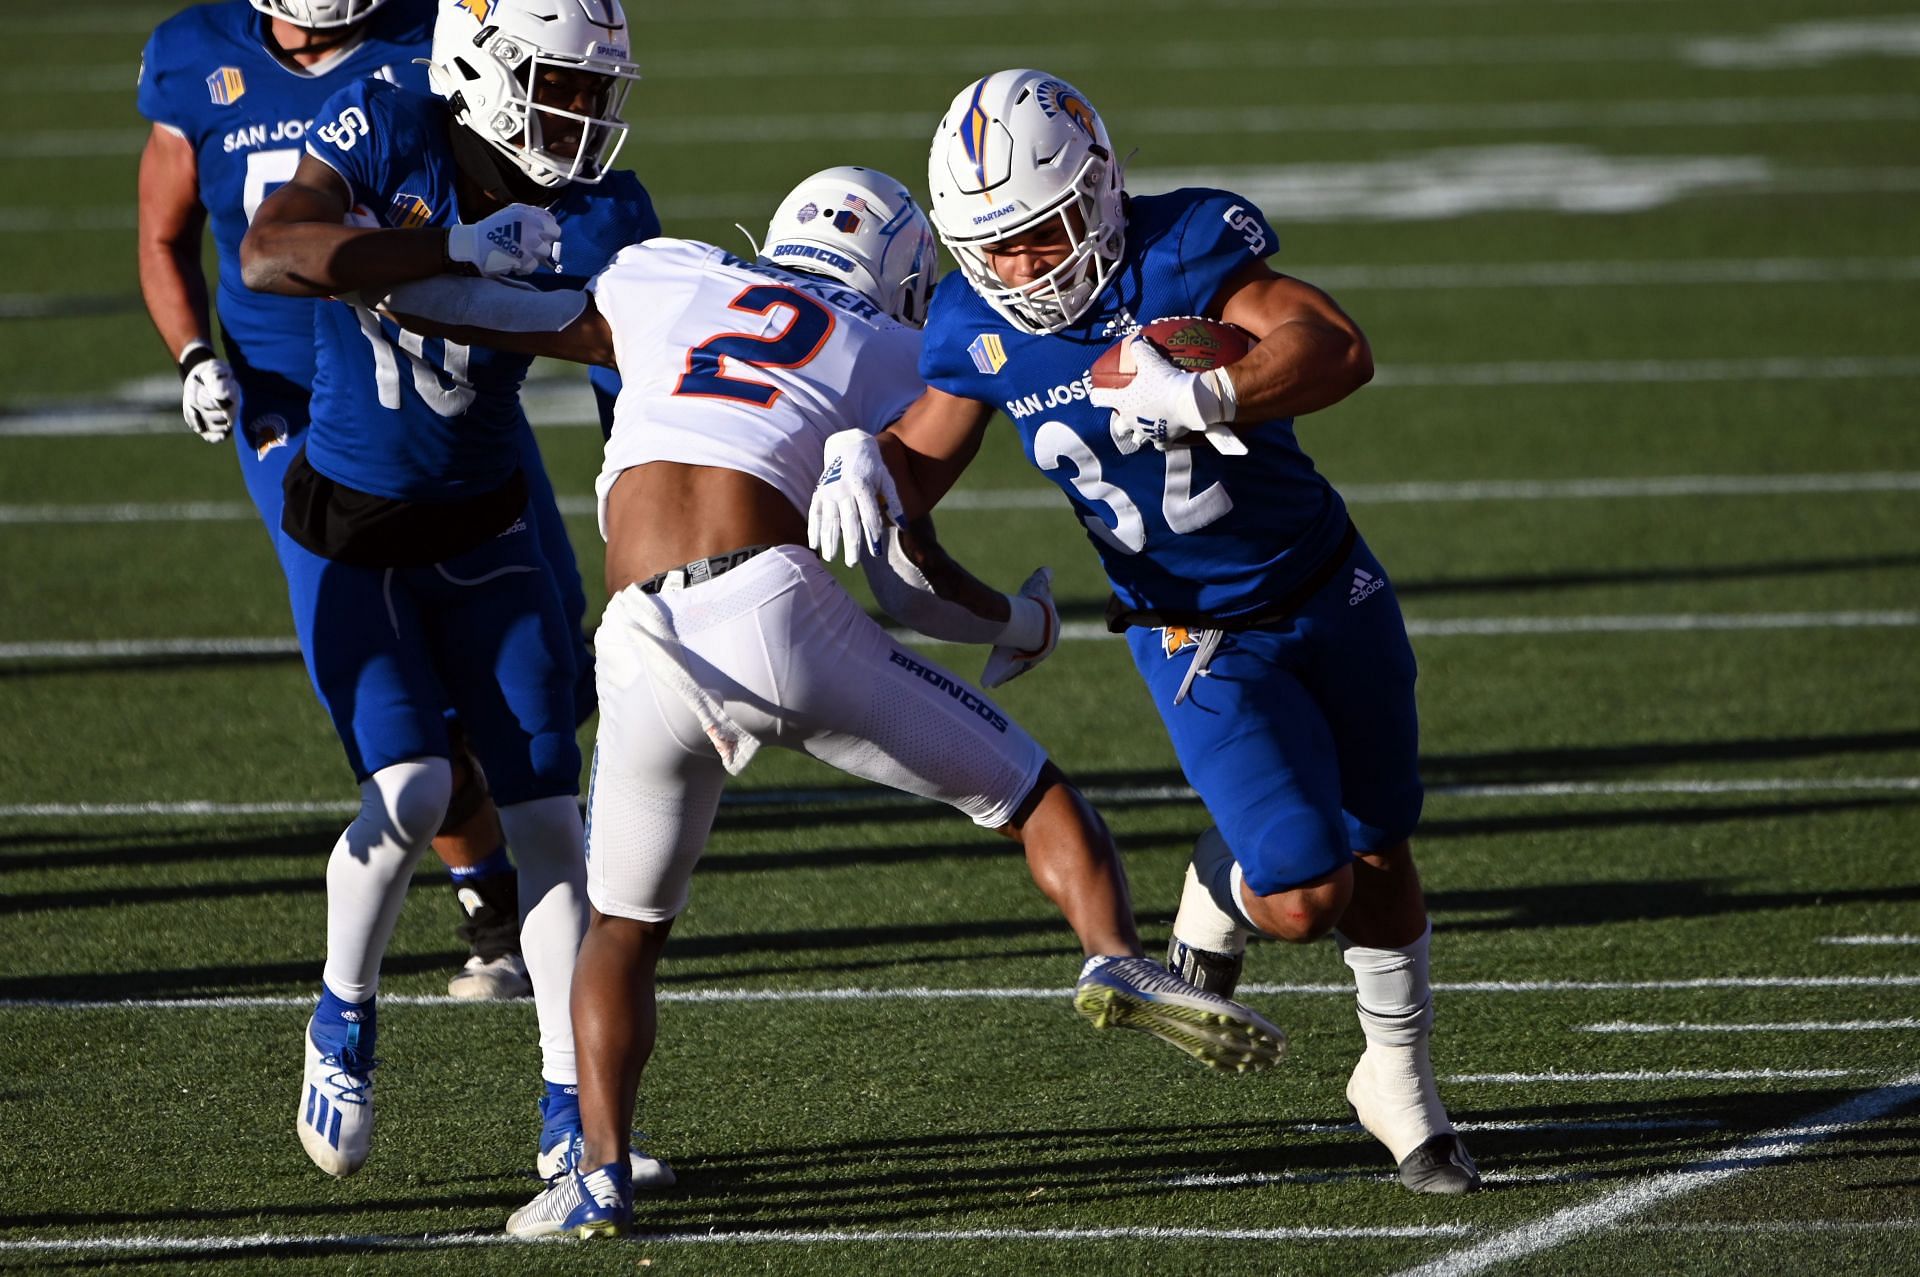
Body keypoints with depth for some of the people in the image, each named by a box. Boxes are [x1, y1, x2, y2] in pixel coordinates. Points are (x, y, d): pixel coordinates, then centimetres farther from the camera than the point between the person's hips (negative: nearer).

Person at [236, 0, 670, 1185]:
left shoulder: (598, 217, -10)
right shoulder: (387, 132, -17)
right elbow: (268, 256, -33)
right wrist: (464, 251, -37)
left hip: (485, 530, 3)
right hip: (348, 530, -3)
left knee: (550, 812, -3)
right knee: (412, 791, -17)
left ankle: (572, 1118, 4)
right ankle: (345, 1018, 11)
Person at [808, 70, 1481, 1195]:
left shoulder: (1186, 248, -22)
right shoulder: (978, 330, -11)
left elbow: (1340, 351, -32)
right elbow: (924, 460, 2)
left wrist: (1202, 393, -47)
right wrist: (865, 462, -22)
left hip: (1329, 591, 0)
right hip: (1200, 640, 0)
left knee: (1376, 860, 13)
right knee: (1304, 898, -14)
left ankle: (1400, 1079, 38)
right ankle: (1221, 894, 23)